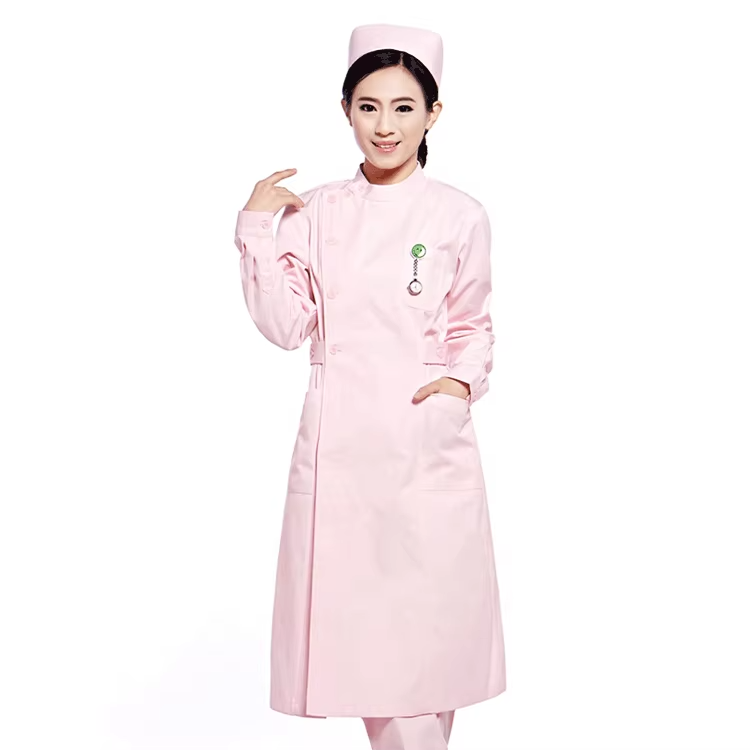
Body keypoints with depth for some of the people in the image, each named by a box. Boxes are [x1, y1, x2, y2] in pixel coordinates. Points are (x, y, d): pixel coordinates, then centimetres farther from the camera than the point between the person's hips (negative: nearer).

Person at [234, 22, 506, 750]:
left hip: (429, 441, -1)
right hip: (341, 439, 2)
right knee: (356, 613, 7)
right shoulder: (314, 210, 5)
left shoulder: (459, 215, 1)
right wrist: (257, 228, -6)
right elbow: (286, 325, -1)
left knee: (426, 613, 0)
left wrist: (464, 379, -9)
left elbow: (473, 324, 10)